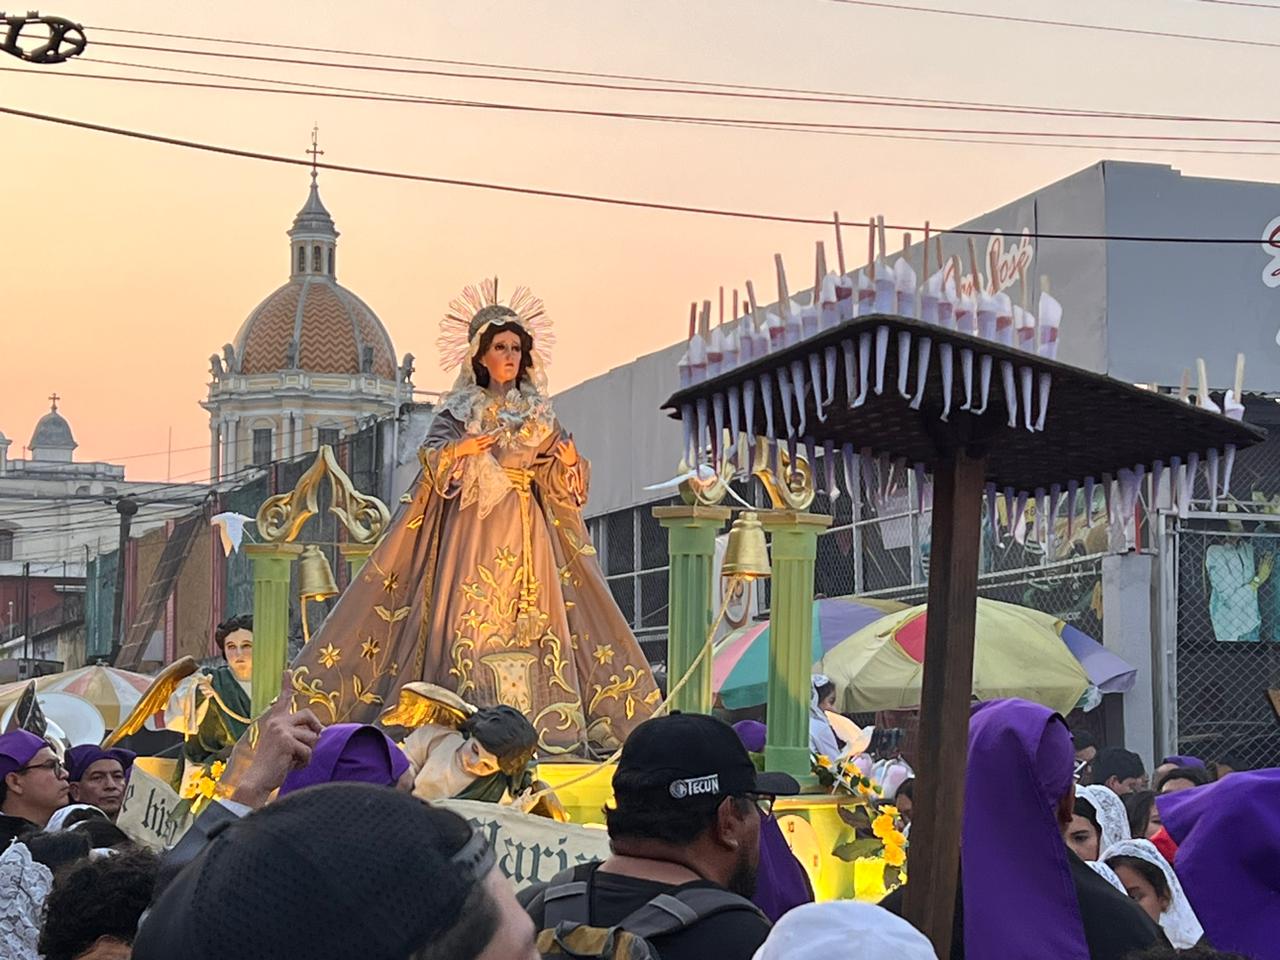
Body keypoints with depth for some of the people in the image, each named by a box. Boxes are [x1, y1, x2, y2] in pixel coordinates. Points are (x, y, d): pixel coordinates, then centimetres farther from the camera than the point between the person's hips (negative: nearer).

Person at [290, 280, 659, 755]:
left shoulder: (539, 412, 14)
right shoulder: (458, 409, 5)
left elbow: (556, 484, 13)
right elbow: (431, 460, -5)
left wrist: (570, 462, -7)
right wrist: (459, 449, -23)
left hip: (527, 533, 3)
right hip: (471, 527, -3)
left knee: (531, 622, -4)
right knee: (469, 619, -11)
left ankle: (535, 728, -6)